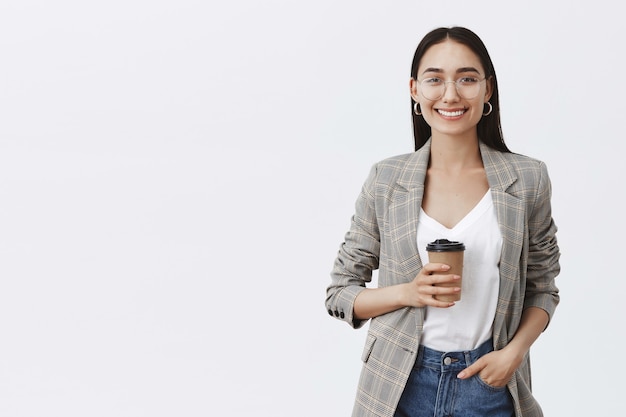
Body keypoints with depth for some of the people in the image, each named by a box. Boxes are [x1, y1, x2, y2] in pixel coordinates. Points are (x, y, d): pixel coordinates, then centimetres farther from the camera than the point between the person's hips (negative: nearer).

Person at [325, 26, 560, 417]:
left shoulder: (528, 179, -3)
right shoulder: (385, 180, -4)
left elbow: (543, 288, 6)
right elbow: (339, 293, 1)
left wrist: (514, 352, -10)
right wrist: (409, 292, -16)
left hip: (490, 384, 0)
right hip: (403, 385, 0)